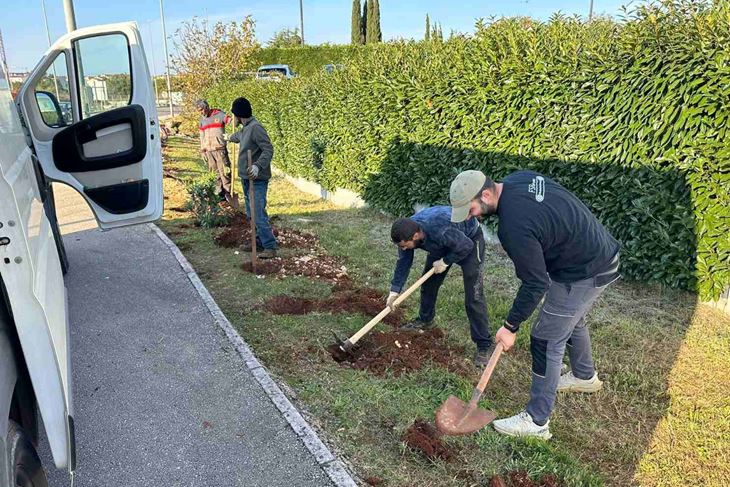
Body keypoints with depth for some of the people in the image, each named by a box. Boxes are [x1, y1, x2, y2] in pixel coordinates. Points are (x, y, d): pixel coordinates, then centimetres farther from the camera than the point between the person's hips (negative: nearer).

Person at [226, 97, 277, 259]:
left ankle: (270, 247, -8)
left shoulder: (255, 127, -17)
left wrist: (258, 166, -37)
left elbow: (268, 149, -24)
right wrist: (229, 138, 59)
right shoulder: (244, 128, 13)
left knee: (259, 214, -13)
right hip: (246, 178, 10)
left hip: (257, 180, -10)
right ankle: (260, 241, 24)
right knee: (251, 213, 14)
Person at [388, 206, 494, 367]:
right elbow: (403, 262, -7)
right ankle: (425, 320, 36)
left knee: (473, 297, -12)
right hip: (443, 244, 7)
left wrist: (445, 262, -20)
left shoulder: (440, 230, -44)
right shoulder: (407, 232, -21)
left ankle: (485, 344, -3)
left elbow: (466, 246, -29)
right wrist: (394, 291, -7)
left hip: (469, 240, -7)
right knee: (428, 282, 12)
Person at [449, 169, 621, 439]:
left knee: (547, 341, -3)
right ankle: (585, 376, 54)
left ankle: (537, 421, 8)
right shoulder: (517, 179, -5)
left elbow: (535, 285, -24)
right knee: (571, 319, 29)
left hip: (584, 273, -10)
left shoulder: (514, 227, -32)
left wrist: (511, 326, -14)